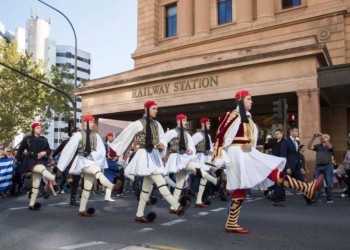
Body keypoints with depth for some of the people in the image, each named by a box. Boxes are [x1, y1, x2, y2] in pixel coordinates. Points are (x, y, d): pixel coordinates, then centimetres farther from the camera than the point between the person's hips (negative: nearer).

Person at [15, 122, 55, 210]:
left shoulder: (44, 140, 11)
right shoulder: (27, 139, 1)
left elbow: (49, 150, 12)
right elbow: (20, 150, 6)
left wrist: (44, 152, -9)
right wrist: (18, 160, 8)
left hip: (40, 162, 5)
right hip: (30, 161, -5)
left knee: (36, 184, 5)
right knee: (42, 169, -37)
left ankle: (31, 204, 12)